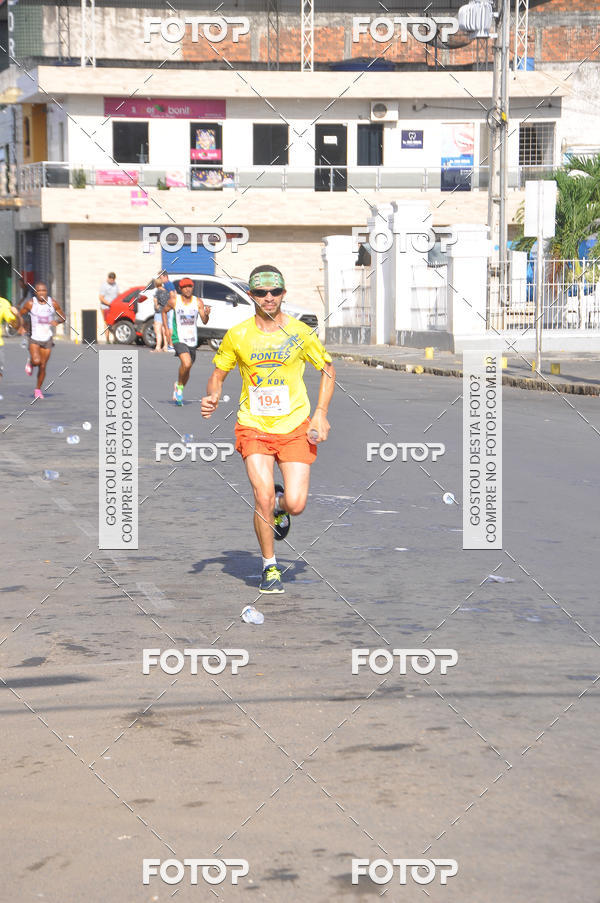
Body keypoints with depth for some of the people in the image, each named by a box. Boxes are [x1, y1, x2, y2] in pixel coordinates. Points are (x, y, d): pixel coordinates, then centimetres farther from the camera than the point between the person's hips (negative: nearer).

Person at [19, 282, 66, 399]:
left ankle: (38, 389, 25)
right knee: (36, 361, -24)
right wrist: (20, 326, -13)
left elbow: (63, 317, 7)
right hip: (34, 338, -2)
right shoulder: (30, 304, -7)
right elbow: (19, 315, 6)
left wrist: (57, 321, -16)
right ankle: (30, 363, 14)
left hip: (47, 339, 2)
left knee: (43, 366, 5)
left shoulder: (53, 303, -3)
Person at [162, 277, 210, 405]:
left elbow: (204, 321, -8)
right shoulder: (174, 301, -4)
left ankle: (178, 393, 34)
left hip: (192, 341, 3)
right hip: (179, 339, -3)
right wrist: (166, 328, 7)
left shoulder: (198, 302, -2)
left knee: (187, 370, 12)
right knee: (186, 363, -26)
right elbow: (164, 311, 14)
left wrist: (206, 314, -30)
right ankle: (179, 385, 0)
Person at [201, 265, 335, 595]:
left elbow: (328, 370, 10)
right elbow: (218, 373, 13)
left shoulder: (300, 332, -2)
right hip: (253, 427, 0)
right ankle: (269, 567, 6)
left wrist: (320, 415, 0)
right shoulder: (237, 335, -1)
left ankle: (280, 505, 31)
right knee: (263, 497, -16)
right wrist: (212, 397, -9)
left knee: (295, 504, -9)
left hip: (295, 427, 0)